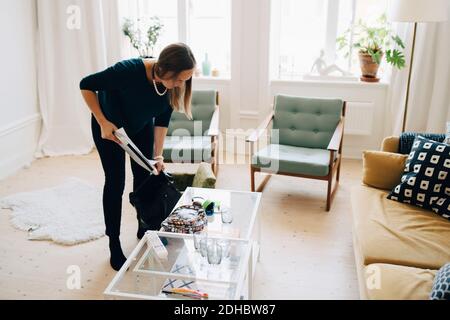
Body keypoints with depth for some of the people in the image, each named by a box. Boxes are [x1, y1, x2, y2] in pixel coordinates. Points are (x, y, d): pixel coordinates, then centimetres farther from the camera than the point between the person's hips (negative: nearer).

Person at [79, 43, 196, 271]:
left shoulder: (173, 85, -25)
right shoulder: (129, 70, -39)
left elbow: (162, 119, -10)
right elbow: (86, 85, -24)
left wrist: (158, 154, -15)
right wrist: (103, 122, -27)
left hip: (141, 126, 4)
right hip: (110, 126, -4)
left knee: (144, 177, 7)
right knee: (115, 181, -4)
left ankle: (144, 229, 28)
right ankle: (114, 245, 8)